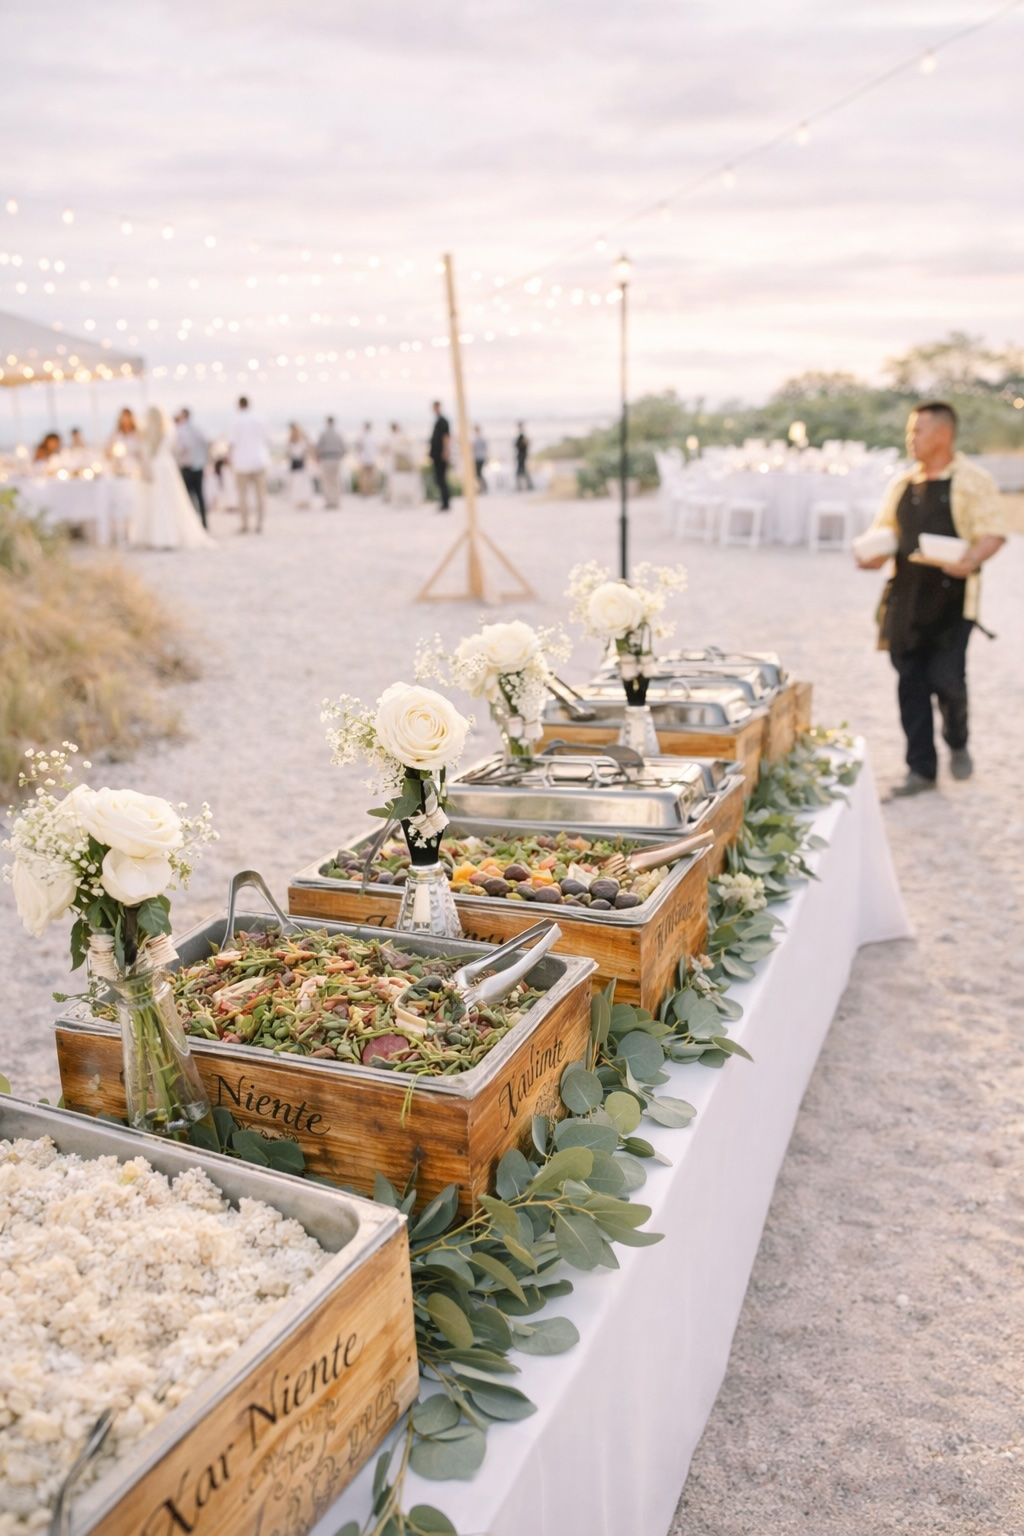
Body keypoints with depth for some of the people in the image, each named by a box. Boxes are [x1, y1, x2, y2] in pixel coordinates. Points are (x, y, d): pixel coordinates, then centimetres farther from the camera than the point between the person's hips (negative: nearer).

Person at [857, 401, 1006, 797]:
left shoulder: (972, 481, -3)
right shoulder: (903, 484, 14)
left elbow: (993, 533, -8)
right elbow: (884, 527, 20)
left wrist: (972, 561, -27)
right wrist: (873, 552, -1)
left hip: (951, 597, -5)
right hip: (906, 597, 5)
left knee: (946, 678, -9)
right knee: (911, 682, 4)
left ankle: (957, 745, 22)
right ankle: (921, 768, 13)